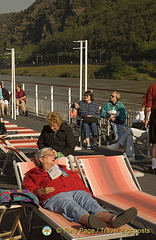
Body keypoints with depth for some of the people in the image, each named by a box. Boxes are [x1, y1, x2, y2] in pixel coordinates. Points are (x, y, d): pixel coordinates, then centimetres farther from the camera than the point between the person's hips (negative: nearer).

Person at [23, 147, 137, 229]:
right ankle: (88, 220, -75)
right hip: (55, 196, -4)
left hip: (78, 191, 4)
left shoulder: (62, 169, 42)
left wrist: (87, 192, 17)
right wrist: (41, 191, -8)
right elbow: (29, 189, 14)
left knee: (91, 203, -31)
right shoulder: (33, 174, 28)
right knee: (72, 207, -40)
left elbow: (76, 178, 36)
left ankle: (113, 218, -63)